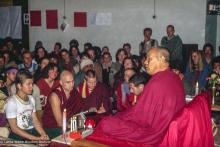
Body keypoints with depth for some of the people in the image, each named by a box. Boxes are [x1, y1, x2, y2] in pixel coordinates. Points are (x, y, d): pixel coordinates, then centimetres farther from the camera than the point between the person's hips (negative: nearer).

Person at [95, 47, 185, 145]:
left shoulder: (157, 82, -26)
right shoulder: (175, 78, 2)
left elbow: (140, 115, -19)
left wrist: (119, 115, 0)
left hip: (153, 132, -9)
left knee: (105, 124, -8)